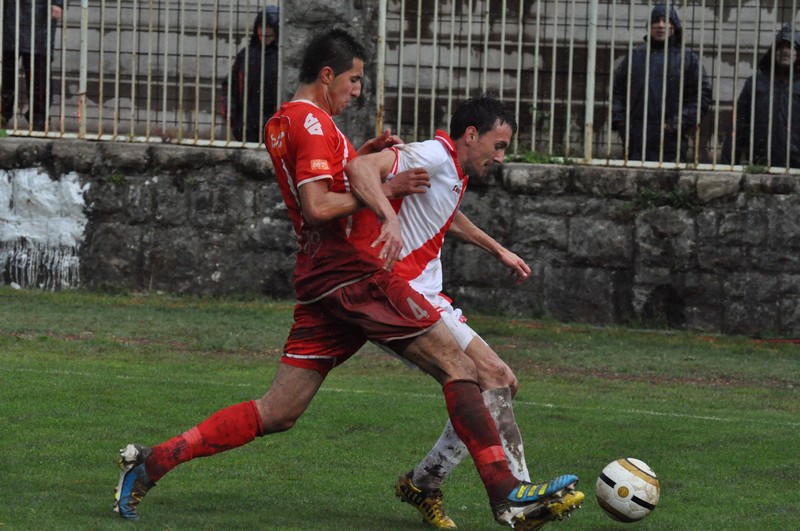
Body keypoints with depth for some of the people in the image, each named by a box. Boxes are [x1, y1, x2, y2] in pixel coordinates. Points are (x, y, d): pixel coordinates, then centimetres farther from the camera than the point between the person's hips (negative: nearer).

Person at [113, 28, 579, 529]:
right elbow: (317, 206, -20)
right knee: (458, 366, -7)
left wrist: (364, 156, 20)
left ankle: (151, 462, 4)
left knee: (276, 413, 8)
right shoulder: (313, 122, -10)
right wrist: (386, 191, -10)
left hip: (319, 281, 9)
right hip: (355, 274, -9)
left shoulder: (282, 123, 19)